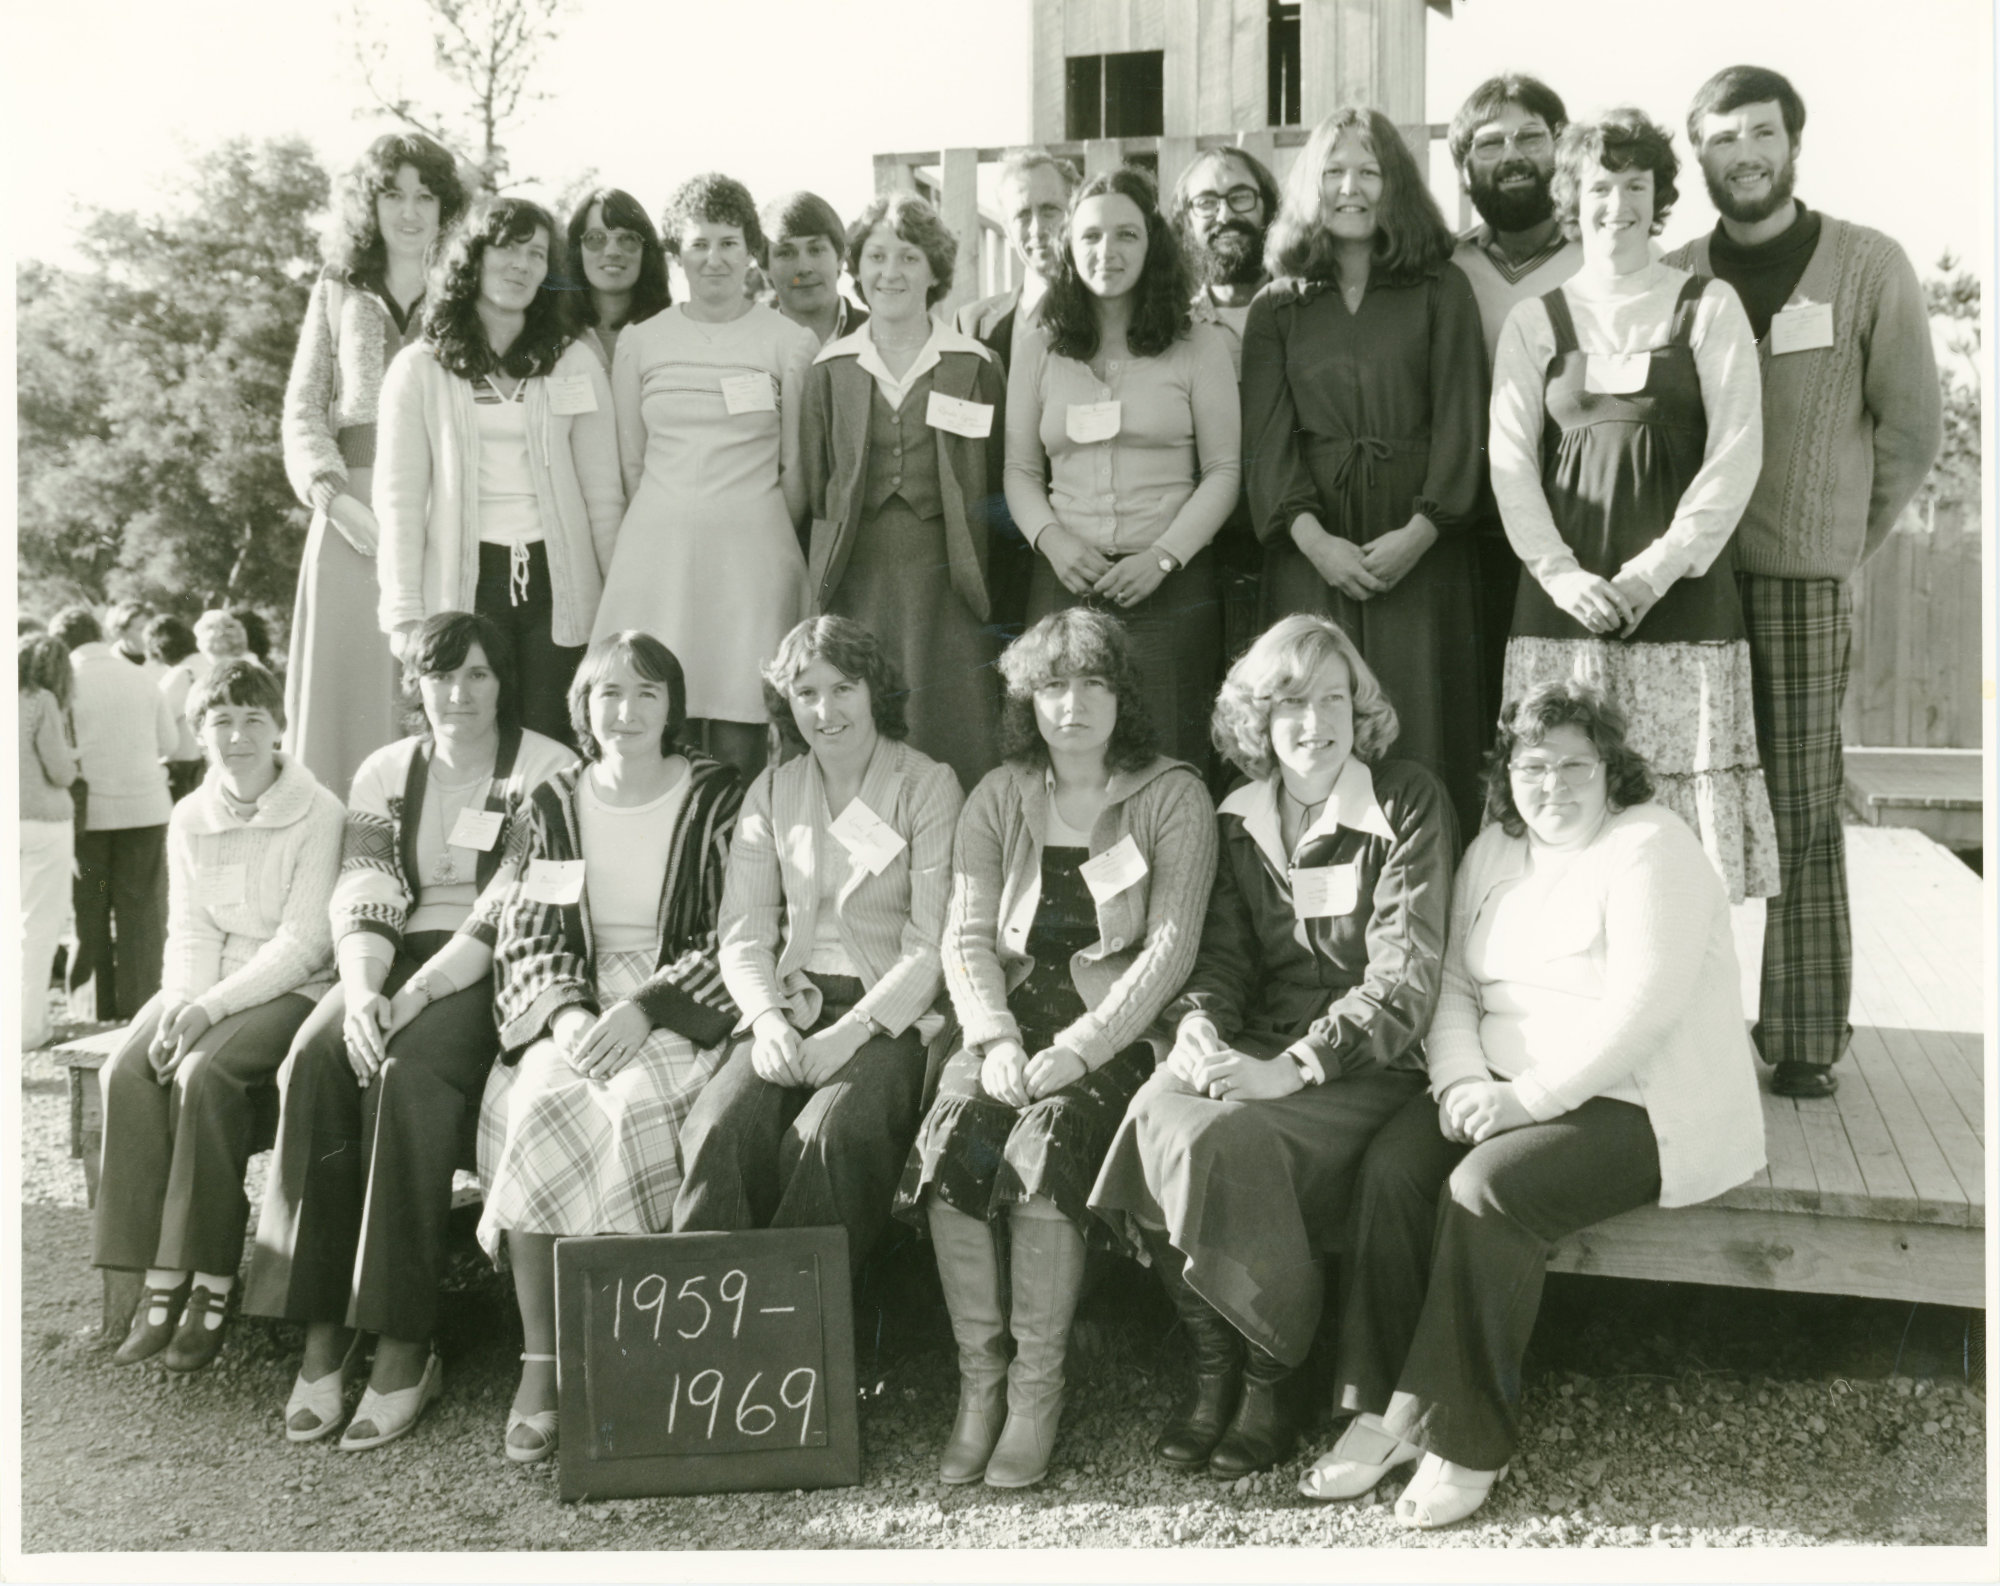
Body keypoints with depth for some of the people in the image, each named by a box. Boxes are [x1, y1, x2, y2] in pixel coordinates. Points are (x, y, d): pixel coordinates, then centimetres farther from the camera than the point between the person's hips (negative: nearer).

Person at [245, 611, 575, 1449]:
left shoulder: (548, 773, -1)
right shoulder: (384, 773, 15)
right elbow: (363, 900, 4)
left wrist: (414, 995, -20)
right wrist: (363, 992, -16)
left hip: (494, 975, -4)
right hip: (395, 967, 5)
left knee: (407, 1072, -32)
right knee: (314, 1060, -25)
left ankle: (405, 1347, -27)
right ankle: (322, 1335, -22)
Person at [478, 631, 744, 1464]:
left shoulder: (718, 800, 2)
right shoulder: (553, 804, 12)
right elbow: (526, 935, 7)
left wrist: (645, 1009, -17)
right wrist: (567, 1013, -13)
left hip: (678, 1012, -2)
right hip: (569, 1012, 3)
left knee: (637, 1105, -32)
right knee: (537, 1105, -27)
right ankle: (540, 1364, -22)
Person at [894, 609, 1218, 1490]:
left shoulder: (1173, 797, 2)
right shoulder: (999, 799, 13)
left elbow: (1169, 947, -7)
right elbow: (967, 936, 6)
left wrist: (1077, 1049, -18)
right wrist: (993, 1038, -13)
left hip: (1116, 1030, -3)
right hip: (1011, 1019, 3)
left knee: (1044, 1141, -30)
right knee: (951, 1135, -25)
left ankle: (1037, 1392, -16)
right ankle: (978, 1383, -13)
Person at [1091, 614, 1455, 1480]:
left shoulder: (1408, 802, -4)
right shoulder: (1242, 816, 13)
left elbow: (1405, 971, -12)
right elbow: (1223, 949, 12)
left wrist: (1292, 1067, -22)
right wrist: (1198, 1022, -13)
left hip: (1370, 1067, -5)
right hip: (1259, 1050, 5)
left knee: (1229, 1141, -30)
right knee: (1156, 1114, -25)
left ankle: (1270, 1381, -7)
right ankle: (1212, 1367, -9)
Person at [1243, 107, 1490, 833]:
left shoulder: (1441, 290, 10)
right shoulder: (1277, 308, 13)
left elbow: (1461, 420, 1)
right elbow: (1267, 436, 3)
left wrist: (1420, 532, -13)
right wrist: (1313, 537, -12)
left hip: (1417, 545, -1)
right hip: (1311, 547, 1)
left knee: (1420, 729, -4)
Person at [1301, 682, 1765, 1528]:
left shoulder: (1649, 849, -10)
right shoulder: (1494, 851, 13)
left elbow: (1643, 1007, -20)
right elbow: (1454, 983, 10)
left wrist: (1530, 1098, -23)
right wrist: (1461, 1080, -9)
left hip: (1643, 1105, -6)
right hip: (1511, 1089, 7)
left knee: (1484, 1189, -29)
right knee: (1391, 1164, -19)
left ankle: (1468, 1443, -15)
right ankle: (1386, 1411, -12)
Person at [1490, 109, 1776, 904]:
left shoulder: (1708, 306, 7)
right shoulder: (1534, 321, 11)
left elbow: (1736, 450, 0)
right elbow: (1509, 459, 4)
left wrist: (1658, 567, -11)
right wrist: (1561, 572, -10)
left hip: (1682, 591, -1)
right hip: (1566, 594, 1)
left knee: (1683, 793, -4)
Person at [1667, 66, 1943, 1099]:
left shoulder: (1867, 266, 4)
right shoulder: (1672, 279, 9)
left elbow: (1911, 429, 7)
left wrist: (1845, 538, 8)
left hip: (1803, 582, -2)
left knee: (1801, 812, -2)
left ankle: (1806, 1038, 7)